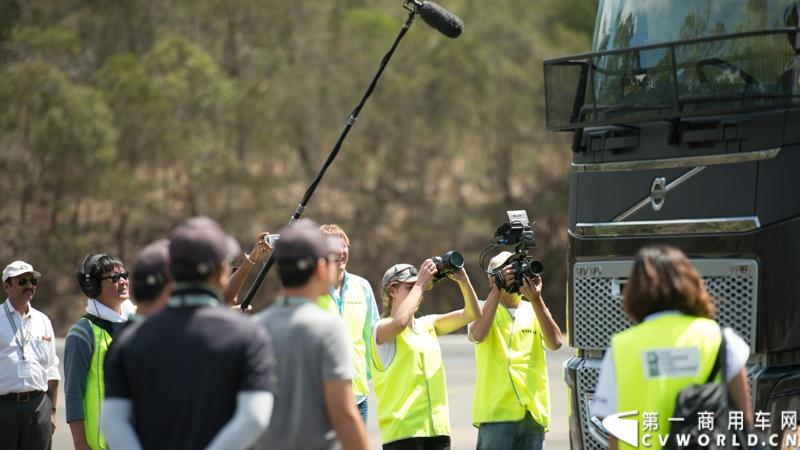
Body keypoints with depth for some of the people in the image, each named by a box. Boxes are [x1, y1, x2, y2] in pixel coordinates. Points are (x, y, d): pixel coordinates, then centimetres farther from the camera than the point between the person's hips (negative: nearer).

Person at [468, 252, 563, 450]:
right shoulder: (484, 309, 6)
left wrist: (536, 299, -12)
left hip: (534, 412, 4)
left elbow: (555, 342, -3)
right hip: (497, 411, -4)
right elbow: (478, 335, -16)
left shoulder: (533, 311, 14)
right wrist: (498, 289, -15)